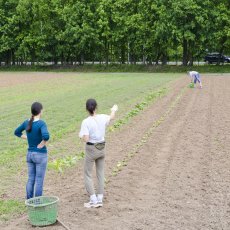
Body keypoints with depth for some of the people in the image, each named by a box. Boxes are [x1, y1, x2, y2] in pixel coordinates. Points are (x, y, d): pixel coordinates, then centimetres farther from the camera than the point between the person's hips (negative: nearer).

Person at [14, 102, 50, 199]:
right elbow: (46, 136, -35)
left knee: (31, 179, 15)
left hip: (30, 154, 6)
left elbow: (17, 132, 15)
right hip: (40, 155, -6)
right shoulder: (41, 123, -19)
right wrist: (42, 144, -16)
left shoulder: (26, 122, 1)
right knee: (39, 180, 3)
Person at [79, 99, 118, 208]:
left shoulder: (86, 122, -20)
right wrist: (114, 110, 40)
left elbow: (86, 139, -23)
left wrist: (81, 135, 0)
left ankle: (93, 200, 3)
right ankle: (100, 199, 18)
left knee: (87, 175, 8)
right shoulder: (102, 118, -5)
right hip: (101, 148, 5)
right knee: (100, 174, 16)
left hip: (91, 149, -5)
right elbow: (111, 117, 18)